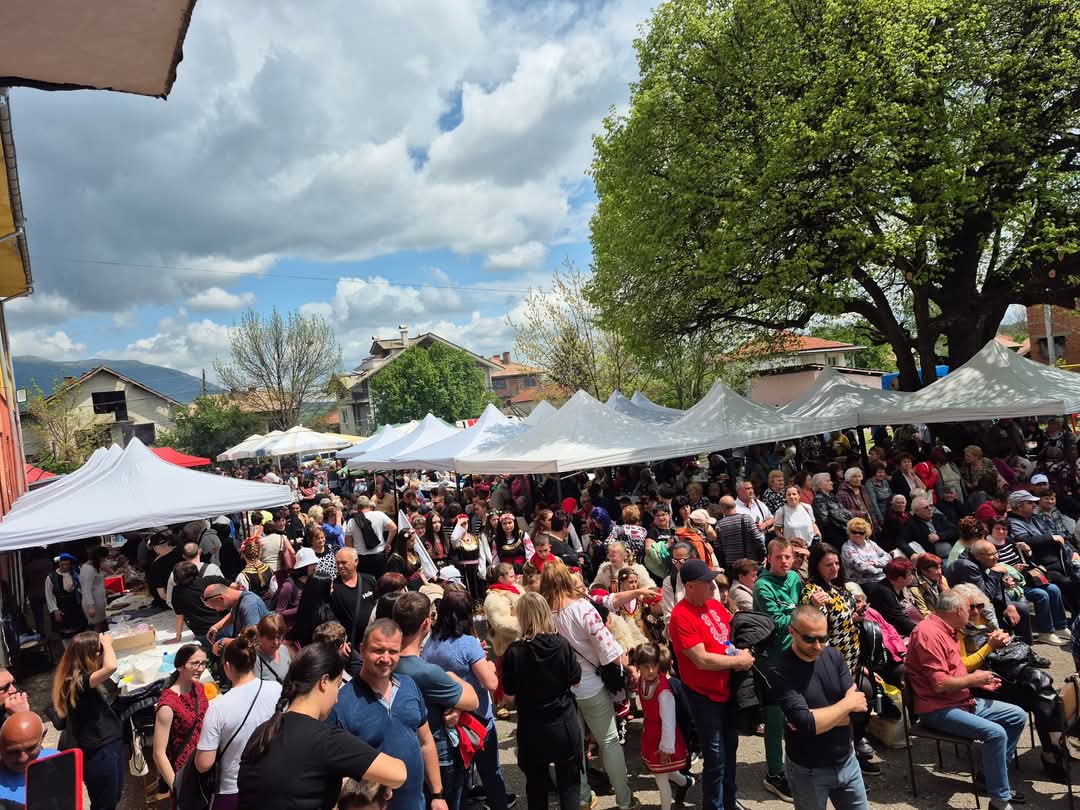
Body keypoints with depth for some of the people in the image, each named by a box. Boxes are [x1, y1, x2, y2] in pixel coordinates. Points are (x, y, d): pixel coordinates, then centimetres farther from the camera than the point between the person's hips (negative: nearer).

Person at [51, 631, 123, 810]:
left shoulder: (80, 677, 0)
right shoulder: (78, 681, -28)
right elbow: (111, 667, -43)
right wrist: (107, 644, -29)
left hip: (107, 744, 9)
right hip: (99, 753, -9)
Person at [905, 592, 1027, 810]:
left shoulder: (946, 631, 13)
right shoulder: (929, 633, -22)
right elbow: (939, 684, -26)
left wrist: (980, 681, 10)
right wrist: (973, 679, -11)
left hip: (963, 700, 11)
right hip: (938, 709, -11)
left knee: (1017, 716, 12)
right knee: (996, 732, -27)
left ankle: (992, 775, 19)